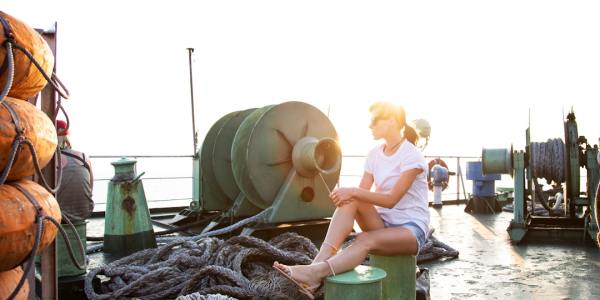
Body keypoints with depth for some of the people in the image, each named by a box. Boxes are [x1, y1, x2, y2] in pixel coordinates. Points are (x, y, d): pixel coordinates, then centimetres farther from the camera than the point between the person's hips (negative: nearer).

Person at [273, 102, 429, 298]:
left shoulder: (411, 156, -13)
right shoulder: (375, 154, 6)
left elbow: (391, 200, -20)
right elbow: (362, 192, -1)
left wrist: (354, 192, -28)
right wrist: (348, 194, -24)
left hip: (412, 229, -5)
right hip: (383, 223, 5)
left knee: (365, 240, -35)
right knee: (350, 201, -25)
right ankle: (319, 261, -38)